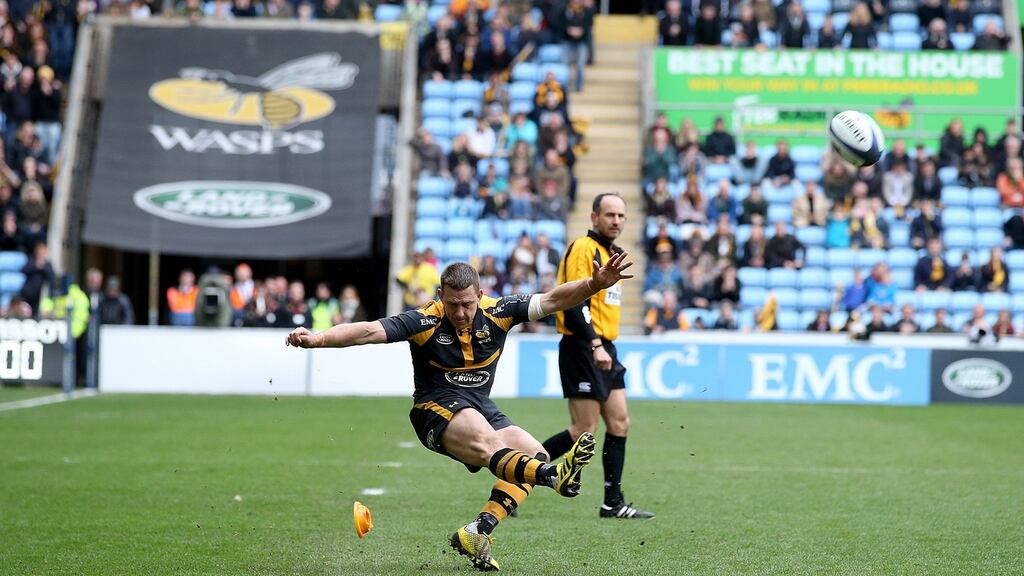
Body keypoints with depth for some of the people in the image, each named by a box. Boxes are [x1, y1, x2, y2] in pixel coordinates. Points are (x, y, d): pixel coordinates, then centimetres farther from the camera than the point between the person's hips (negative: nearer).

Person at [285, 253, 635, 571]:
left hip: (482, 408, 6)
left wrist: (594, 284, -23)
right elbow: (370, 331, -23)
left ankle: (477, 532, -18)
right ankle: (554, 476, -62)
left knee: (534, 454, -11)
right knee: (485, 440, -35)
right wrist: (318, 339, -37)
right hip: (436, 409, -6)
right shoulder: (426, 322, -15)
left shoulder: (497, 312, -5)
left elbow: (551, 300, -7)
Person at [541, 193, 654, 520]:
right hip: (583, 349, -10)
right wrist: (595, 345, -27)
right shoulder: (583, 249, -11)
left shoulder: (611, 253, 18)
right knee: (584, 430, -10)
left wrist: (604, 346, 19)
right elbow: (574, 302, -20)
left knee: (620, 423, 6)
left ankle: (613, 503, 9)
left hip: (605, 349, 10)